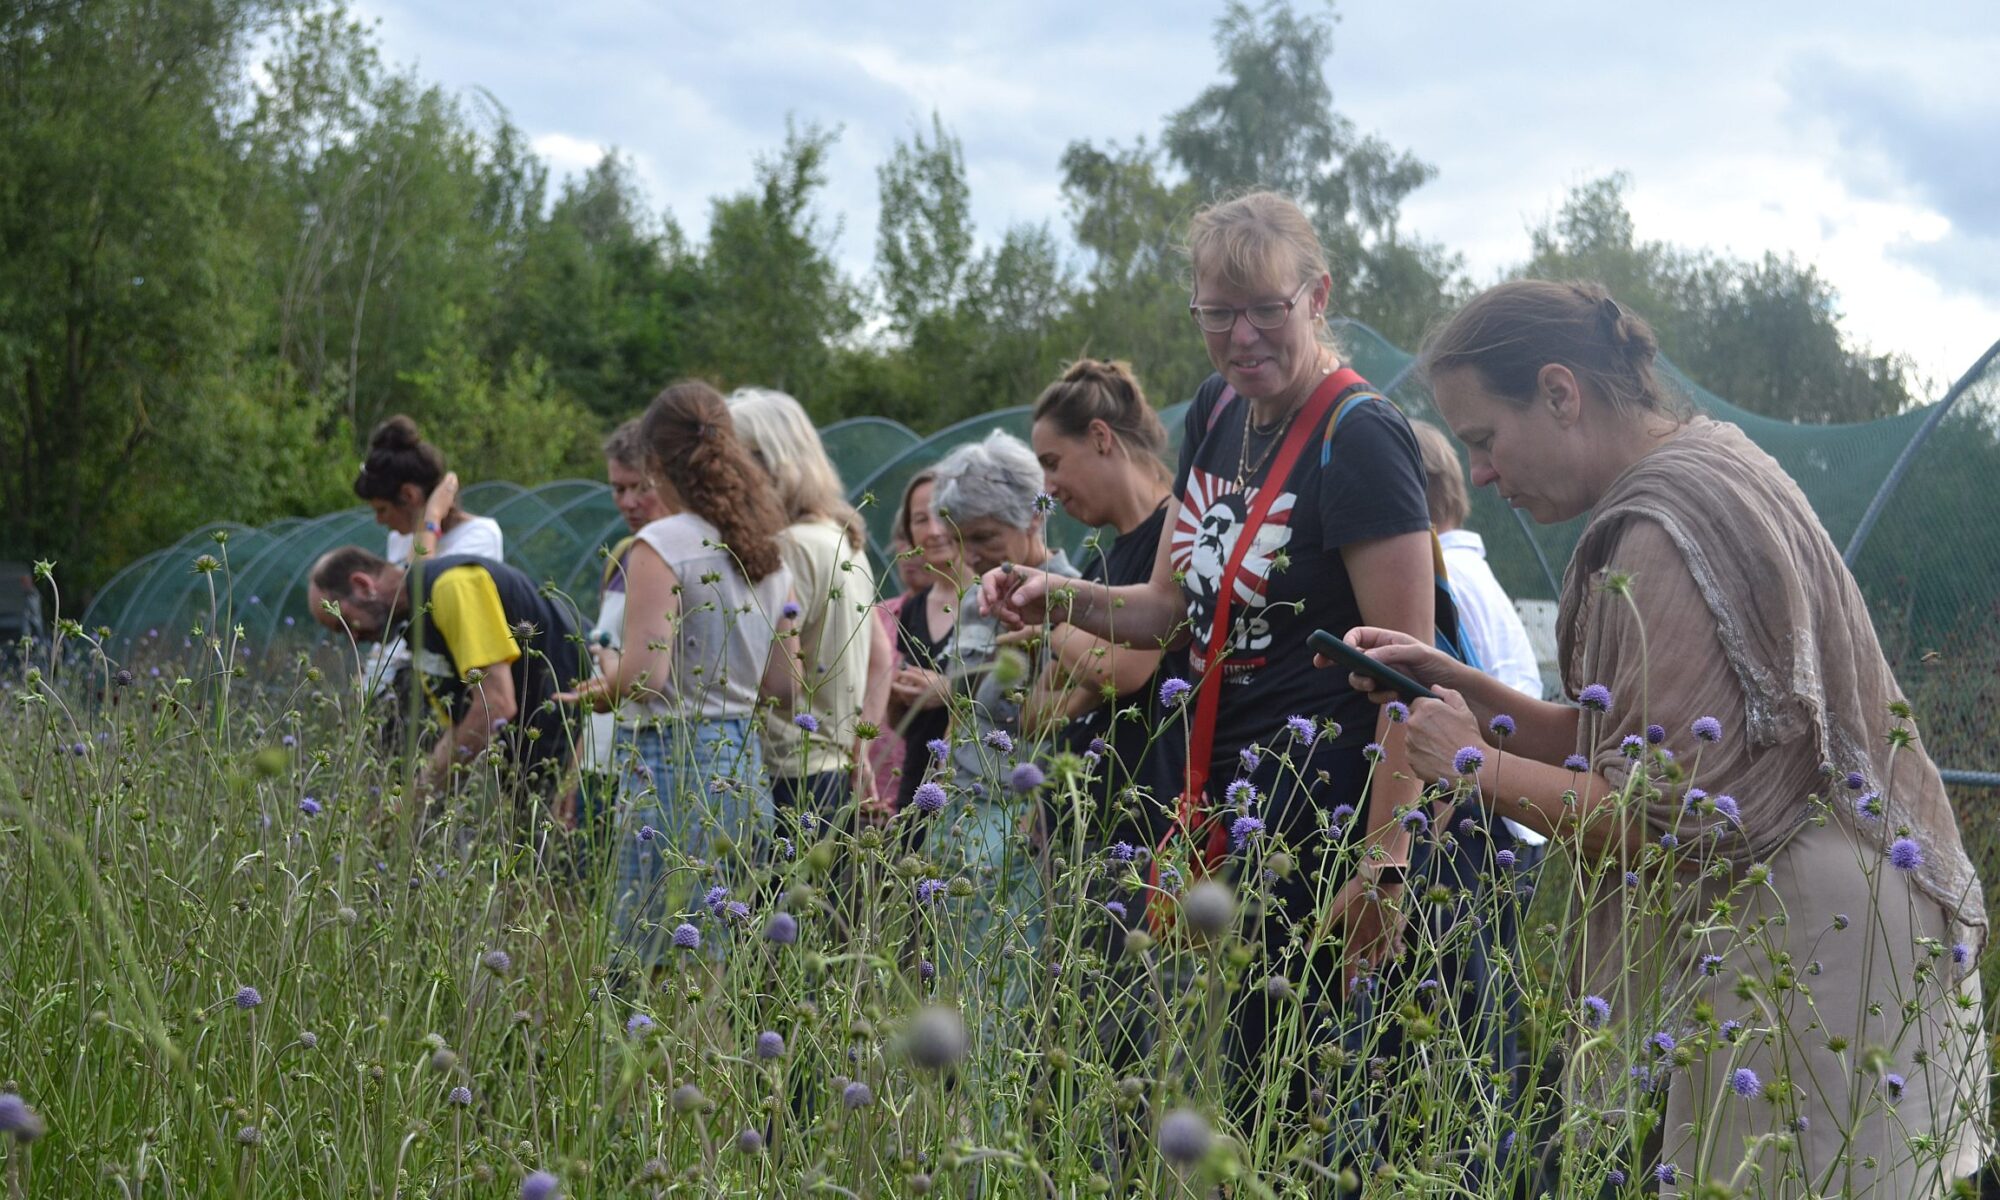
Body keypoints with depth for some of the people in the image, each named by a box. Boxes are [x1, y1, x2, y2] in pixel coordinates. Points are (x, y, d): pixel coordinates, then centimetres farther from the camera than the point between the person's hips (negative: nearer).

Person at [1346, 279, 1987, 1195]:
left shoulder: (1665, 532, -18)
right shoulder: (1704, 464, 13)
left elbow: (1663, 821, -20)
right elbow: (1610, 749, 16)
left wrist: (1479, 766, -9)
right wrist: (1458, 684, 6)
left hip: (1808, 943, -10)